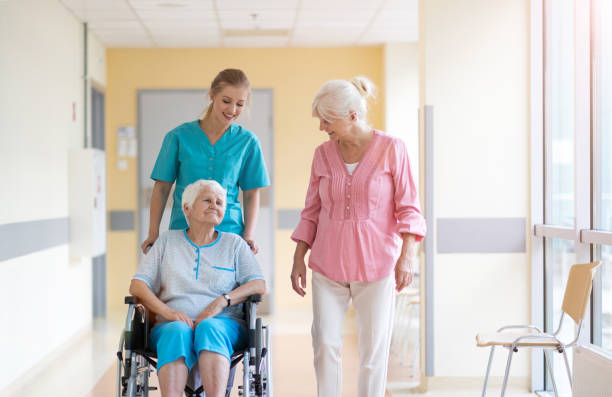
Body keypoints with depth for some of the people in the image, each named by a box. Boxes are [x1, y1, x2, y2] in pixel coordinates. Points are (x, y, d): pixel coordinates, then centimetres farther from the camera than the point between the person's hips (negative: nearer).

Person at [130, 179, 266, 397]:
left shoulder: (234, 244, 17)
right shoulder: (167, 242, 18)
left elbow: (259, 285, 5)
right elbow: (137, 285, 9)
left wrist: (222, 301, -13)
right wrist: (166, 311, -11)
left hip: (224, 324, 0)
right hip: (173, 324, 0)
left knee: (209, 329, -36)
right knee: (177, 333, -36)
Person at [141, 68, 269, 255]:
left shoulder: (247, 142, 5)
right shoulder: (179, 137, 2)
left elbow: (251, 194, 8)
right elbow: (162, 187, 6)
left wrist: (249, 235, -4)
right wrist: (153, 233, 0)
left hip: (229, 232, 0)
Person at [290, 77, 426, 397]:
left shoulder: (390, 149, -3)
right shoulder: (323, 154, 6)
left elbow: (408, 209, -3)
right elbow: (311, 212, 12)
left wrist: (407, 256, -13)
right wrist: (298, 259, 6)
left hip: (376, 265, -3)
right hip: (328, 265, 3)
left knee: (374, 348, 1)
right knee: (325, 343, -4)